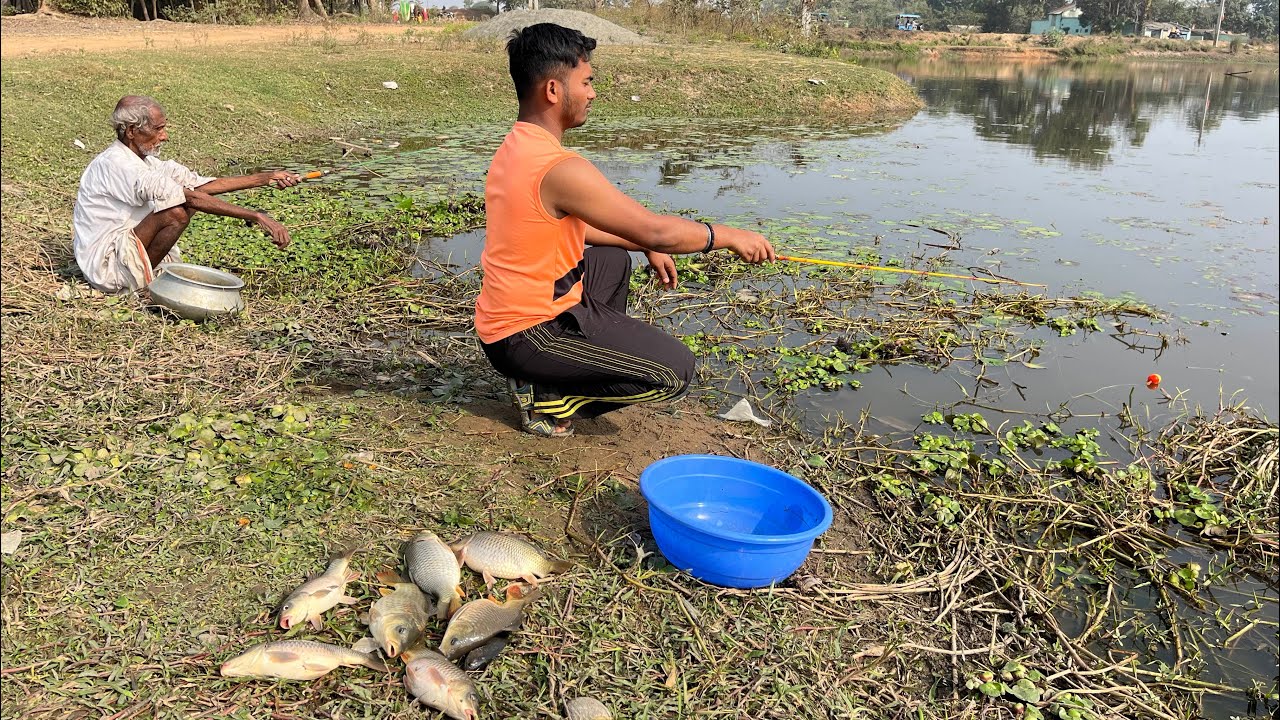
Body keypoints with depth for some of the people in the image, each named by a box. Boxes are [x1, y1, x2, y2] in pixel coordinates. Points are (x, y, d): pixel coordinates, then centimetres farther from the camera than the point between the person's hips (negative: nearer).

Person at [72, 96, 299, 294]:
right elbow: (189, 197, -31)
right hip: (106, 266, -9)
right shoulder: (118, 164, -23)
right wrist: (256, 217, -35)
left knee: (194, 192, 3)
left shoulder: (144, 161, 6)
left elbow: (203, 184, 1)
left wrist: (266, 178, -7)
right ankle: (144, 276, -9)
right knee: (177, 212, -28)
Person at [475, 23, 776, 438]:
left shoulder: (516, 147, 6)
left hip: (503, 318, 10)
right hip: (528, 335, -10)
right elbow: (656, 231, -20)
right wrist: (730, 237, -5)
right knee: (674, 370, -9)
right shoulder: (560, 169, -24)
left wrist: (646, 248, 15)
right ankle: (547, 398, -2)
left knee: (613, 258, 29)